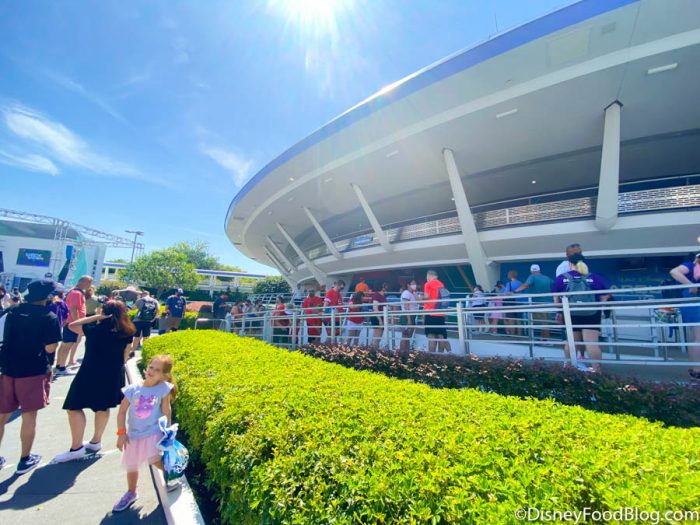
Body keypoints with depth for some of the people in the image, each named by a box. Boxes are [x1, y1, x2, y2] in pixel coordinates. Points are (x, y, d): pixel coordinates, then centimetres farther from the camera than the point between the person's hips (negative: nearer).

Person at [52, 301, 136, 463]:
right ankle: (95, 442, 30)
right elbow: (124, 356, 5)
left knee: (74, 407, 7)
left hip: (90, 374, -5)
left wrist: (96, 317, -8)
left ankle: (76, 448, 9)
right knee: (103, 407, 17)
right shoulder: (126, 333, -2)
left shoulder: (95, 330, -16)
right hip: (113, 375, 6)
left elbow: (72, 325, -2)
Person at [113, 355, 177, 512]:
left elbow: (166, 410, -11)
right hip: (134, 433, 4)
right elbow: (122, 411, -3)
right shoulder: (133, 389, -11)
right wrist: (121, 433, -4)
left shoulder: (163, 388, -16)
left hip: (154, 431, -4)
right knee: (131, 466, 17)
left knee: (154, 459, -19)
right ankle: (131, 493, 44)